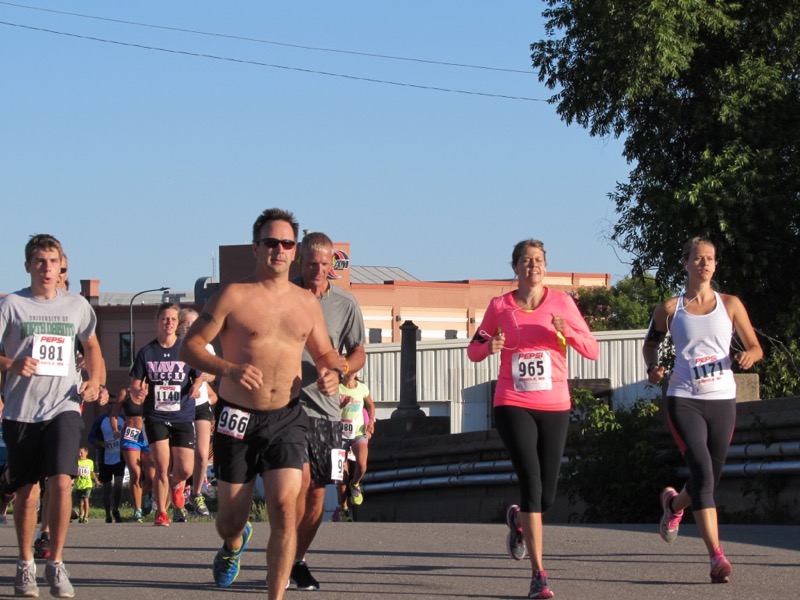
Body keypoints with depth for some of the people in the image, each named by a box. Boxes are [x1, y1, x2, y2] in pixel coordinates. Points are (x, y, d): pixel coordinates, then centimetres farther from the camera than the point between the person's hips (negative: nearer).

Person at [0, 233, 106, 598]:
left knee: (61, 482, -16)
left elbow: (91, 345, 25)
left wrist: (96, 380, 8)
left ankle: (56, 564, -4)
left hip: (64, 407, 1)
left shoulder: (77, 305, 9)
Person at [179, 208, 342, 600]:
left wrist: (331, 372, -1)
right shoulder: (234, 296, -4)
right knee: (230, 517, 8)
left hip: (286, 419, 2)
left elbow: (325, 352, 23)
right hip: (237, 418, -2)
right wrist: (229, 369, -25)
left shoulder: (307, 304, 9)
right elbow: (190, 346, -7)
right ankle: (234, 545, 46)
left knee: (284, 509, -15)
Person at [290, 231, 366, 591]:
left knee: (317, 491, 6)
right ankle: (286, 558, -8)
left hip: (327, 408, 3)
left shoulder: (346, 305, 7)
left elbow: (358, 353, 13)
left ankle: (298, 561, 22)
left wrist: (345, 366, -9)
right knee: (301, 479, -19)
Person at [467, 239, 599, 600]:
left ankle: (518, 520, 45)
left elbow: (593, 351, 0)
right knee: (532, 485, -16)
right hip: (513, 405, -2)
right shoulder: (500, 306, 2)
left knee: (546, 497, 7)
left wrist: (567, 331, -19)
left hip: (554, 407, 2)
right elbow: (473, 350, 11)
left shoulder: (561, 302, 2)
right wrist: (489, 347, -12)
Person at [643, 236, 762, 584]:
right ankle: (717, 556, -21)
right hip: (684, 401, -3)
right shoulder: (670, 309, 5)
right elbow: (650, 343, 20)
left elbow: (755, 347, 9)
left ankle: (673, 503, 48)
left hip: (722, 400, 3)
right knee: (703, 473, -19)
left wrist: (749, 356, -15)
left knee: (710, 479, 11)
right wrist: (652, 367, -1)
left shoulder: (729, 304, 7)